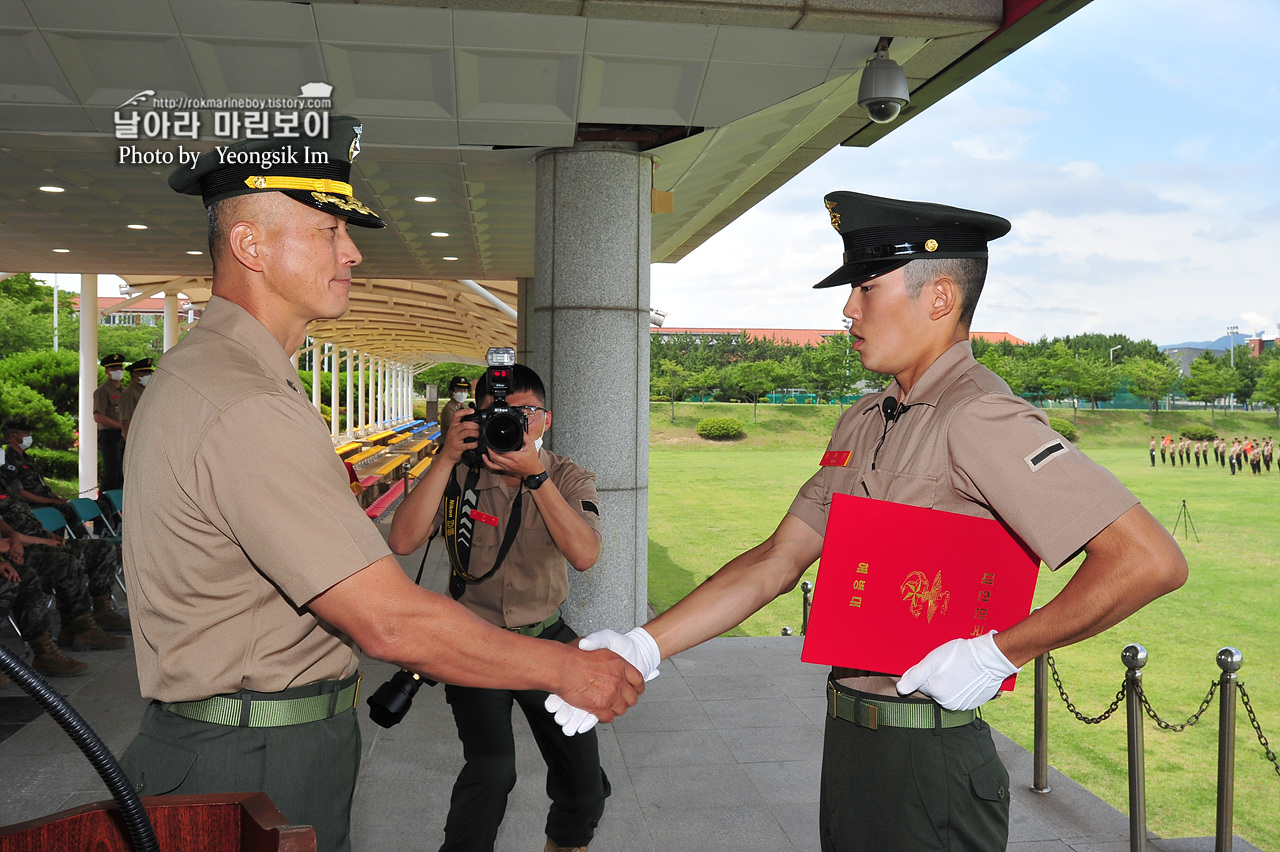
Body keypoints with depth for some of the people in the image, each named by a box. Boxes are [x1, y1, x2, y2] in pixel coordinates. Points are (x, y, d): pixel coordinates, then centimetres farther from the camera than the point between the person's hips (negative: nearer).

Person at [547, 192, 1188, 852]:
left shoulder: (977, 419, -19)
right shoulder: (863, 422, 8)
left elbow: (1150, 562, -25)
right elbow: (776, 562, 7)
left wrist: (994, 655, -18)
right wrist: (642, 647, 0)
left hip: (929, 765, -8)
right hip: (849, 743, 8)